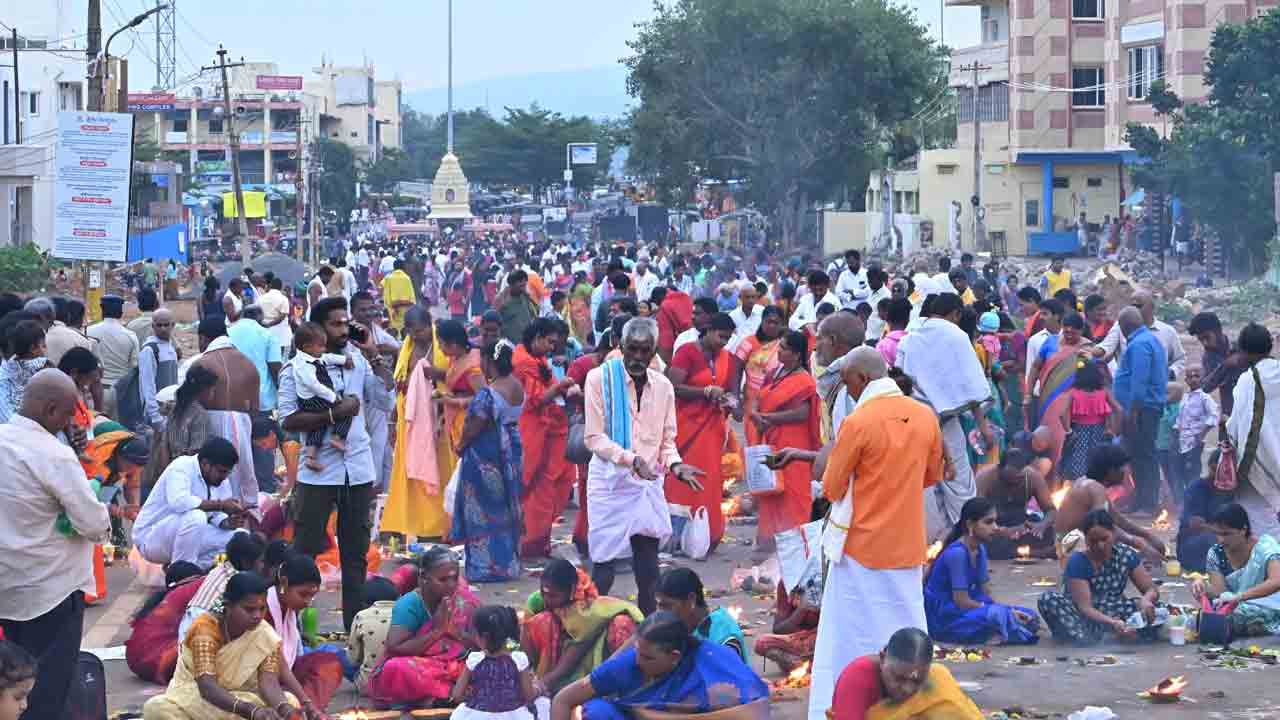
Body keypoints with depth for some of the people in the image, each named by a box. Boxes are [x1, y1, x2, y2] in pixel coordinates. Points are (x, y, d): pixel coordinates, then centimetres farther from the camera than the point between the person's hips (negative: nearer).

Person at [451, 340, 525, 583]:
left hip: (486, 456, -8)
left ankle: (487, 567, 7)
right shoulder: (518, 387, 1)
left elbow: (474, 427, -19)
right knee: (505, 508, 17)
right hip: (513, 451, 8)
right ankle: (509, 562, 24)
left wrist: (461, 444, 0)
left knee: (484, 510, 3)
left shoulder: (488, 394, -23)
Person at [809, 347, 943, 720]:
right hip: (907, 546, 5)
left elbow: (831, 489, -8)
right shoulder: (926, 417, 0)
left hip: (862, 547, -5)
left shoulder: (858, 423, -16)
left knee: (850, 640, 2)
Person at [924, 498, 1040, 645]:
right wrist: (1005, 610, -16)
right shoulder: (957, 553, -21)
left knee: (1029, 616, 2)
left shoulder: (980, 550, 6)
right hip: (943, 618, -9)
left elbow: (986, 593, 8)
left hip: (966, 610, 9)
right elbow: (962, 601, -22)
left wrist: (1010, 610, -10)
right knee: (998, 615, -34)